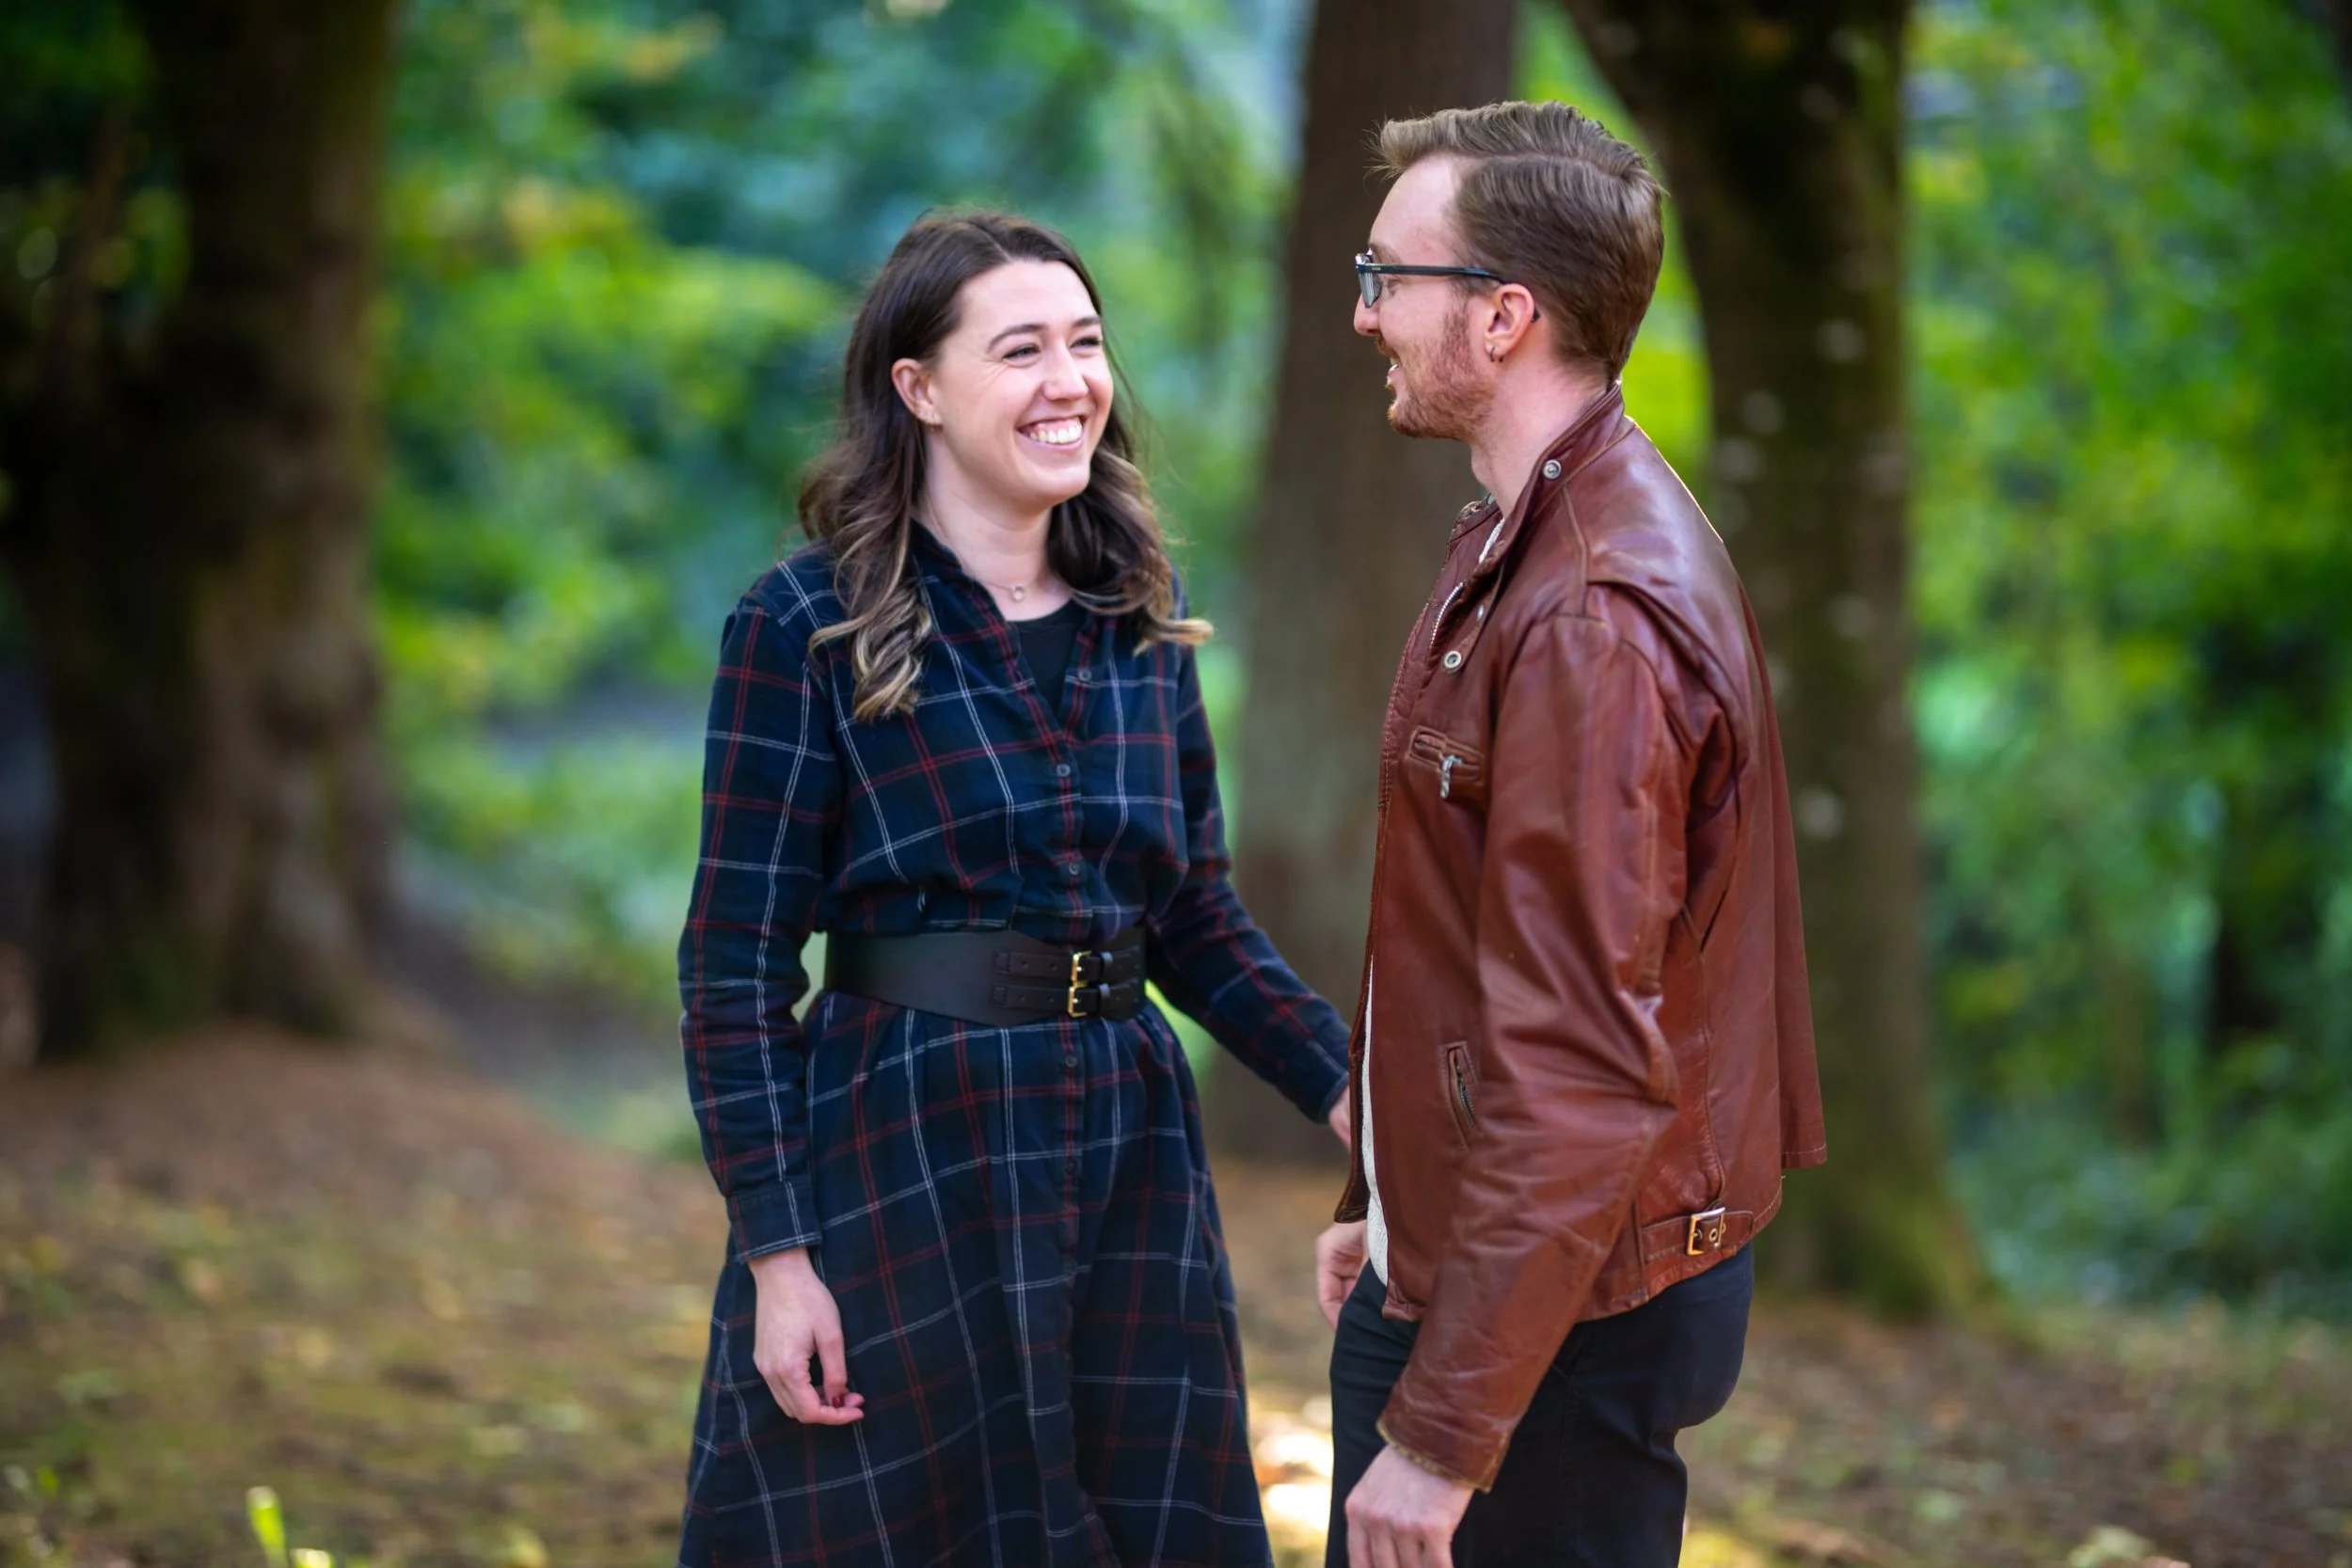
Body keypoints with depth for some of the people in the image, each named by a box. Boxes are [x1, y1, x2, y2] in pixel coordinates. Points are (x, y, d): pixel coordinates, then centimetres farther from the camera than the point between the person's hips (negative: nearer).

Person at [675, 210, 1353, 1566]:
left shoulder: (1144, 623, 8)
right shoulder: (807, 629, -8)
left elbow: (1198, 920, 12)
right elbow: (736, 968, -8)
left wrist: (1345, 1089, -4)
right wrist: (776, 1252, -13)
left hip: (1129, 1149, 5)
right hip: (903, 1155, -5)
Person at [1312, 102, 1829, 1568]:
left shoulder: (1592, 620, -23)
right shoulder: (1525, 542, 10)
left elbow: (1580, 1073, -27)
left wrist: (1443, 1432, -25)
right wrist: (1383, 1199, 25)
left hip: (1563, 1317, -10)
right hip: (1445, 1259, 10)